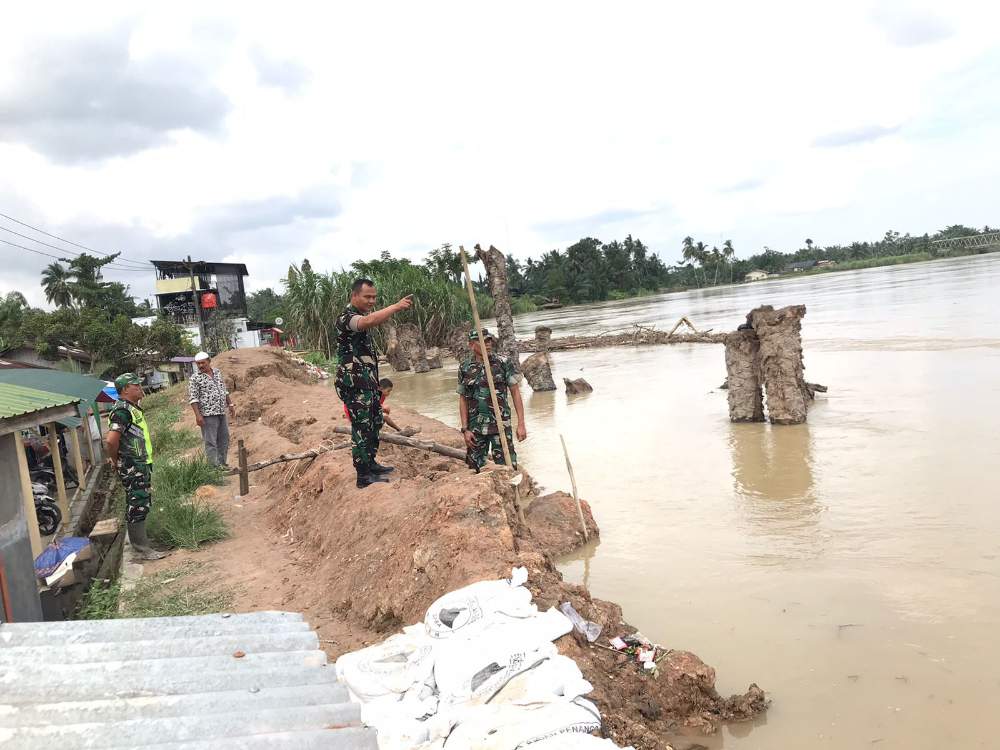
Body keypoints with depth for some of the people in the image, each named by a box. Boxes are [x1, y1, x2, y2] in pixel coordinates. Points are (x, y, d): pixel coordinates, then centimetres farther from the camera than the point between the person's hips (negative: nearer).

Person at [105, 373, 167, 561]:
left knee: (143, 503, 18)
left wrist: (115, 459, 20)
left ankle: (138, 540, 29)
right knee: (137, 507, -5)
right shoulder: (122, 411, -19)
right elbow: (111, 440, -30)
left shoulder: (133, 408, 13)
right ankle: (143, 549, 1)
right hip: (132, 468, -10)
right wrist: (116, 460, -14)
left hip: (142, 464, 10)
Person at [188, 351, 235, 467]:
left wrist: (230, 404, 17)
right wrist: (198, 415, -19)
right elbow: (193, 398, -11)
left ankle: (222, 464, 24)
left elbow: (224, 390, 21)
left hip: (222, 413, 7)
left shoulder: (217, 372, 11)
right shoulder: (195, 378, -7)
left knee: (224, 440, 13)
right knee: (210, 442, -4)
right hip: (208, 415, -7)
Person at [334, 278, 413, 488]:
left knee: (375, 423, 18)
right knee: (361, 428, -6)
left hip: (367, 382, 10)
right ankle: (363, 476, 0)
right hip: (354, 383, -10)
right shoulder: (346, 317, -18)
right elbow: (368, 321, -38)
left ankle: (371, 464, 31)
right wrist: (396, 306, -42)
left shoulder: (361, 314, 16)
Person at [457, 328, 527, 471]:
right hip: (475, 427, 3)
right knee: (475, 468, 10)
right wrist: (465, 429, 2)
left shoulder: (503, 363, -4)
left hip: (501, 425, -2)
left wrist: (521, 424, -7)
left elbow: (515, 392, -2)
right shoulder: (465, 368, 3)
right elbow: (463, 400, 8)